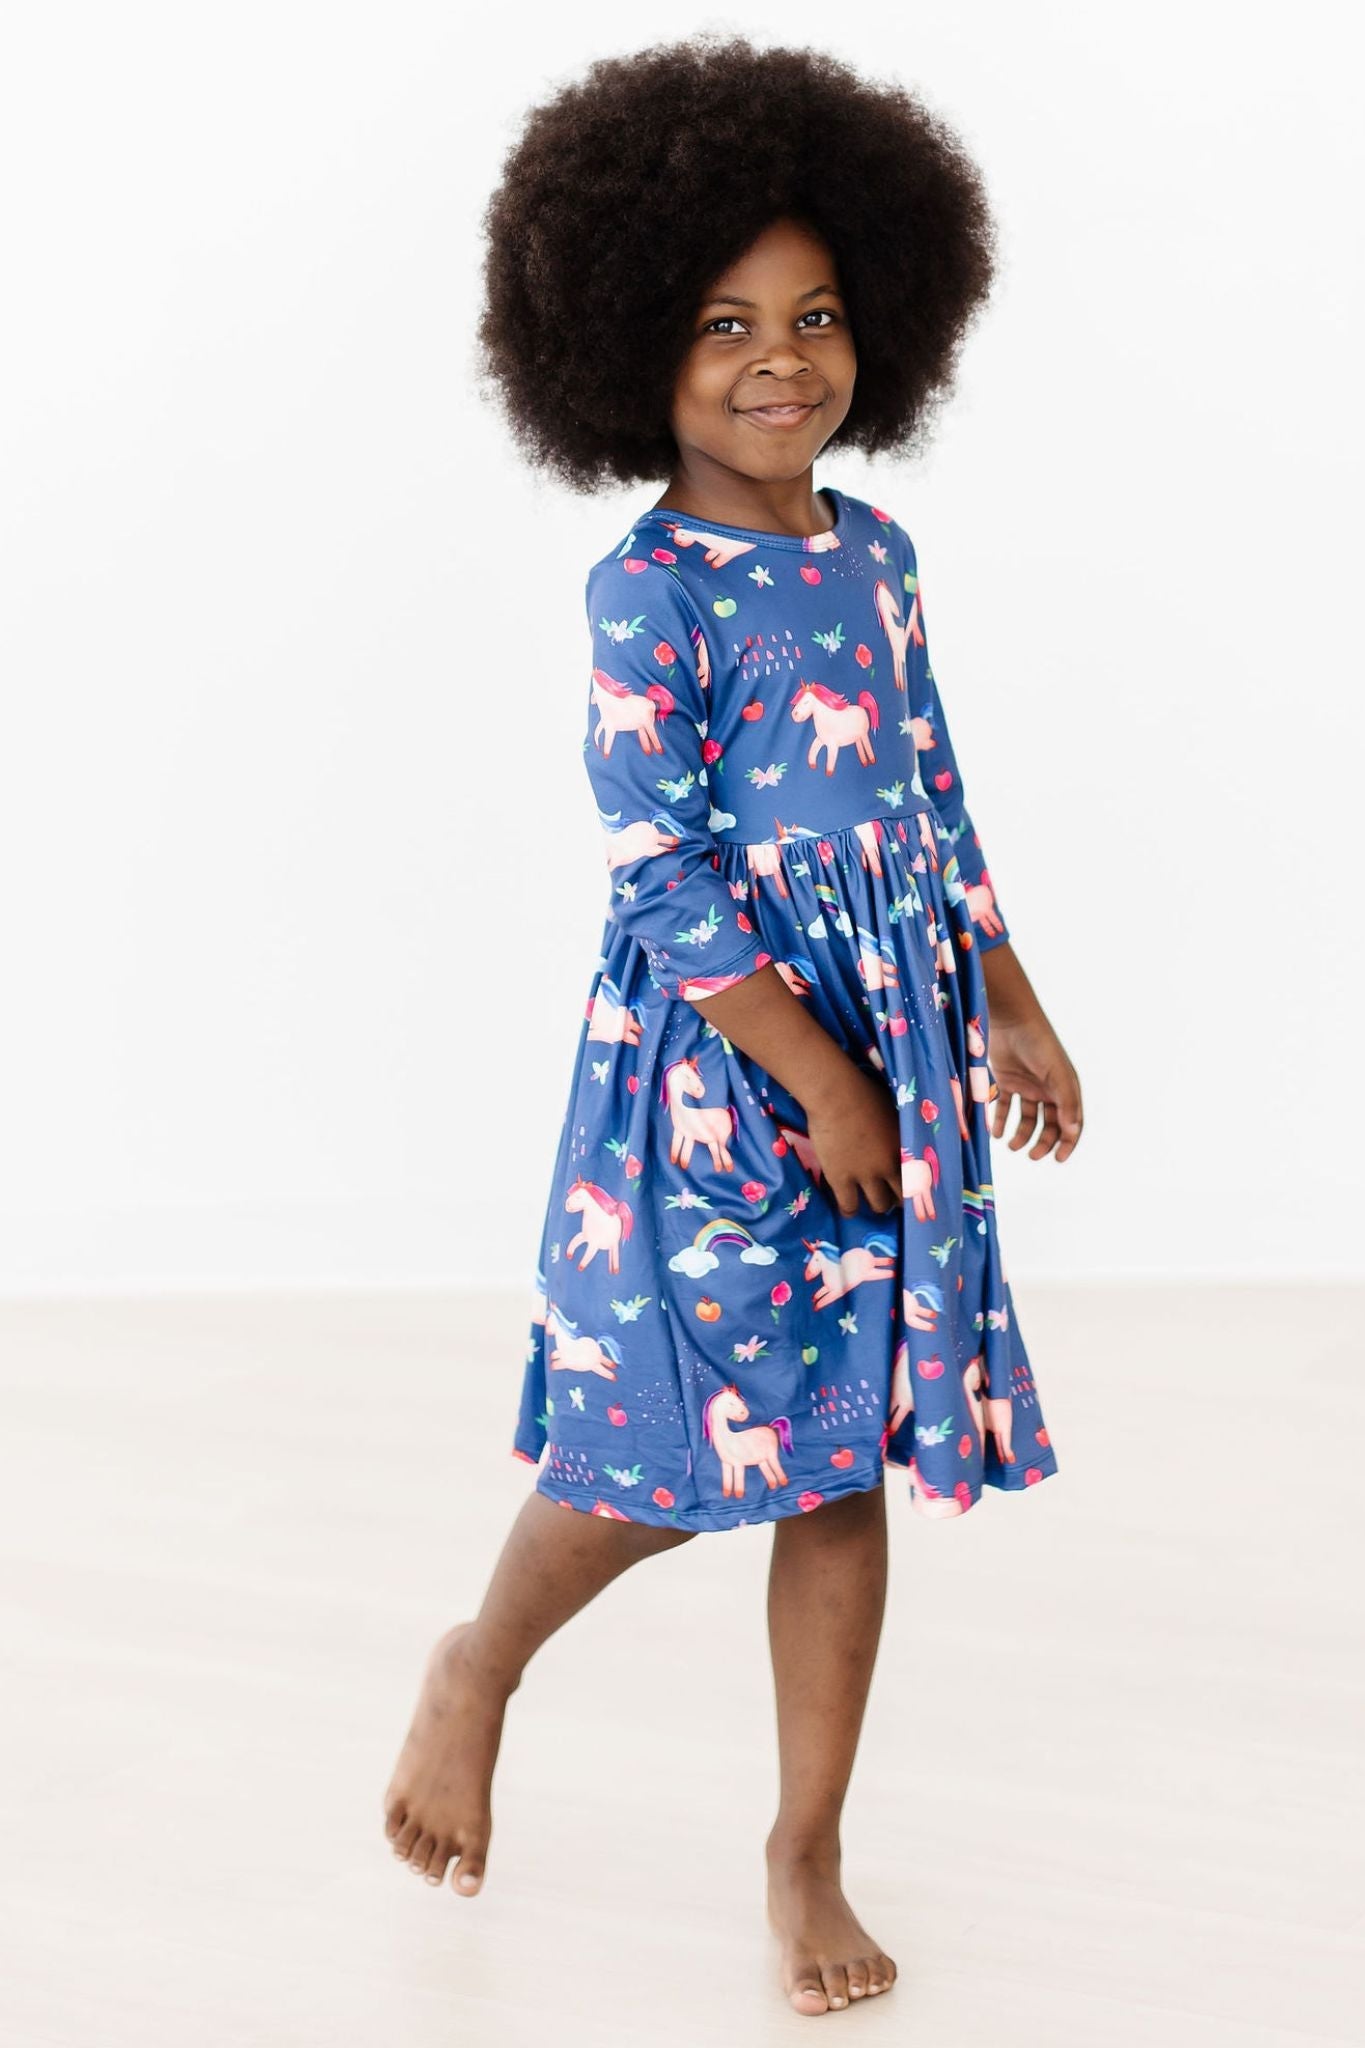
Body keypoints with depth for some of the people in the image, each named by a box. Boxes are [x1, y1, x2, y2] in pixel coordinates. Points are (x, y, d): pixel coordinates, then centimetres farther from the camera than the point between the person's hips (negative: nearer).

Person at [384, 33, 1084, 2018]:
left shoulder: (875, 554, 8)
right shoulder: (648, 591, -12)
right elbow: (666, 877, -16)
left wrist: (1016, 1013, 14)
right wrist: (818, 1086, -16)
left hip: (895, 1062, 6)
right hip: (713, 1064, -6)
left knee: (840, 1465, 9)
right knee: (685, 1444, 2)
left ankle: (807, 1853, 22)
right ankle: (481, 1660, 33)